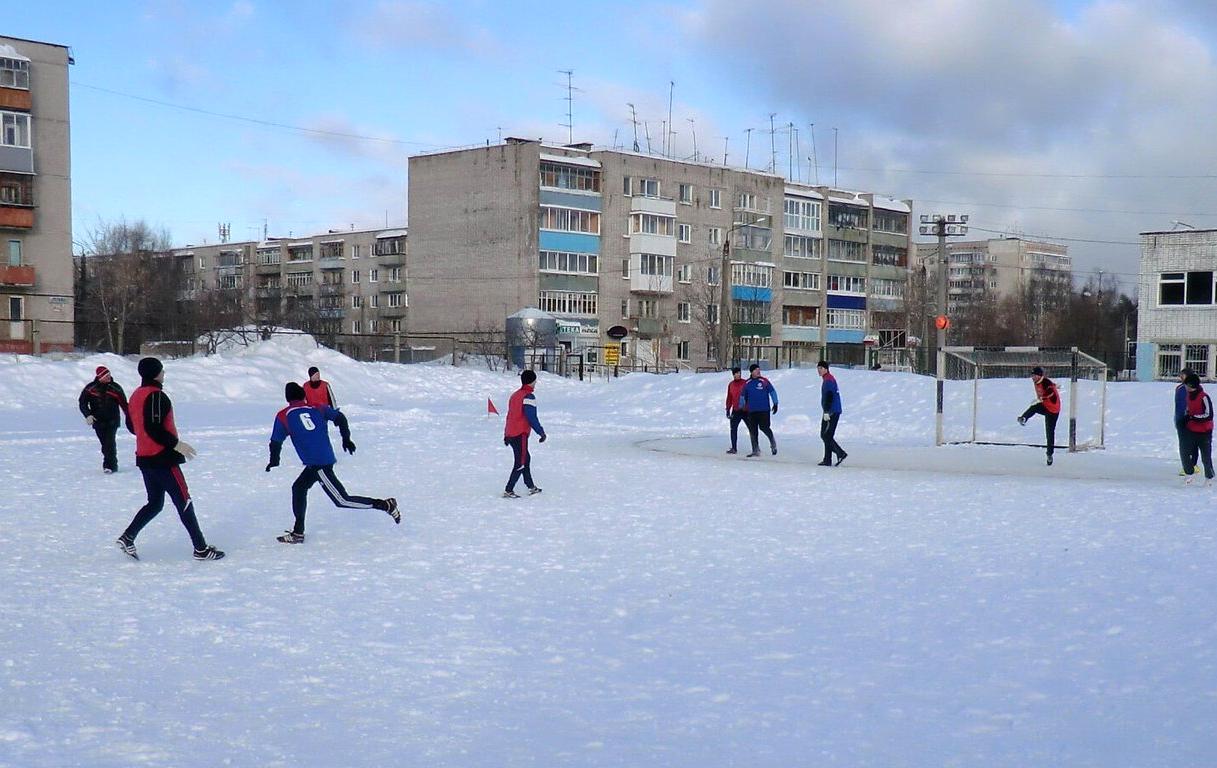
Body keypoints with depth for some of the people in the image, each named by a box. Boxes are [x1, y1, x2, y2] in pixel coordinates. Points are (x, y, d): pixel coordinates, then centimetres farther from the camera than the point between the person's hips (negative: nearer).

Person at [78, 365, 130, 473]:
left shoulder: (115, 388, -4)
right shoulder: (90, 388, -4)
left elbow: (124, 405, 1)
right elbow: (82, 403, 3)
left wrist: (130, 420, -1)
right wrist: (87, 415, -13)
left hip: (112, 420, -1)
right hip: (98, 421, 1)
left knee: (109, 443, -13)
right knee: (105, 443, 4)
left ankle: (110, 465, -9)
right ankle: (112, 464, 15)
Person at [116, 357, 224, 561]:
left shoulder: (136, 395, 12)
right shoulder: (156, 396, -17)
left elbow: (133, 426, 19)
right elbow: (153, 428, -25)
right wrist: (176, 444, -18)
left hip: (145, 458, 9)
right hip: (163, 459, -9)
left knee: (155, 503, 18)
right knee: (184, 502, -1)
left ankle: (127, 537, 5)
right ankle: (201, 549, 2)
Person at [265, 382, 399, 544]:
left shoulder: (283, 416, 3)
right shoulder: (317, 408, 12)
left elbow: (276, 442, 8)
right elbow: (339, 417, 1)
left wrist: (274, 461, 25)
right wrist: (346, 439, 8)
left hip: (317, 465, -7)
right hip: (326, 459, 7)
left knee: (342, 500, -6)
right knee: (298, 488, 21)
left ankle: (386, 505, -11)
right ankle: (298, 533, 25)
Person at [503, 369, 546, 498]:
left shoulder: (515, 395, 14)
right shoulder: (528, 397, -13)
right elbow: (532, 418, -18)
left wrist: (506, 435, 24)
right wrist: (541, 433, -8)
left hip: (510, 433, 9)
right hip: (520, 434, -9)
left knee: (526, 458, 20)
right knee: (520, 463, -3)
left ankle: (531, 487, 27)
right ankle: (508, 491, -6)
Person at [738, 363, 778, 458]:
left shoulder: (764, 381, -2)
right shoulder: (747, 383, 6)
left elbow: (772, 391, 2)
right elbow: (742, 396, 17)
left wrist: (775, 403, -4)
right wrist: (741, 408, 20)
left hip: (764, 410, -3)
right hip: (751, 411, 3)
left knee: (764, 427, -11)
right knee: (752, 431, 2)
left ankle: (773, 443, 16)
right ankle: (756, 451, 11)